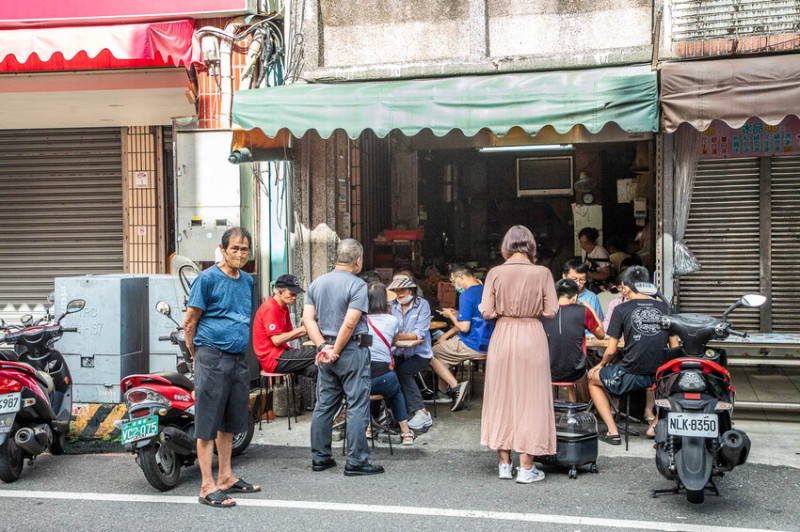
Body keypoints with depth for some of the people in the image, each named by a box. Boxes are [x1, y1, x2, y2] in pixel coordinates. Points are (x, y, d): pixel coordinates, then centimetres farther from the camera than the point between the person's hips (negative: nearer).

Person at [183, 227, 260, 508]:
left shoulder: (247, 281, 14)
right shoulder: (207, 278, -8)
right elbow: (190, 323, -5)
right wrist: (197, 357, -1)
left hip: (239, 359, 7)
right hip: (212, 358, -7)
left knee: (230, 422, 15)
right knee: (208, 425, -3)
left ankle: (226, 478, 26)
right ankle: (207, 487, 0)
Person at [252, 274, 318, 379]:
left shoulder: (284, 308, 18)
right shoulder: (269, 309, -13)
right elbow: (277, 340, -18)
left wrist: (306, 331, 1)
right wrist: (300, 329, -12)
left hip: (281, 353, 9)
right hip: (272, 359, -9)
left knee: (314, 369, -15)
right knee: (316, 353, -20)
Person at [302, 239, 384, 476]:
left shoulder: (316, 284, 9)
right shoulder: (357, 285, -11)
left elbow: (308, 319, 3)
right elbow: (350, 323, -19)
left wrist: (323, 347, -4)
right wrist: (336, 351, -11)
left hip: (326, 351, 7)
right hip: (353, 350, -7)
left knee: (324, 405, 13)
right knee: (357, 406, -1)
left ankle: (320, 457, 19)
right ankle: (356, 461, 0)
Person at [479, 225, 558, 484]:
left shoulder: (495, 273, -4)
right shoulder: (542, 273, -6)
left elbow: (486, 312, -5)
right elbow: (551, 311, -5)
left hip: (502, 336, 1)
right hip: (531, 337, -1)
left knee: (501, 397, 12)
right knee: (529, 399, 5)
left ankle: (505, 464, 18)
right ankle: (526, 468, 7)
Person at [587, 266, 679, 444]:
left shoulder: (621, 310, -4)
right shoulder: (664, 308, 6)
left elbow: (611, 351, -3)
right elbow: (675, 348, 9)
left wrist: (601, 365, 18)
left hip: (630, 376, -4)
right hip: (659, 377, 4)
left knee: (593, 379, 24)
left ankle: (612, 431, 13)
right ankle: (655, 422, 27)